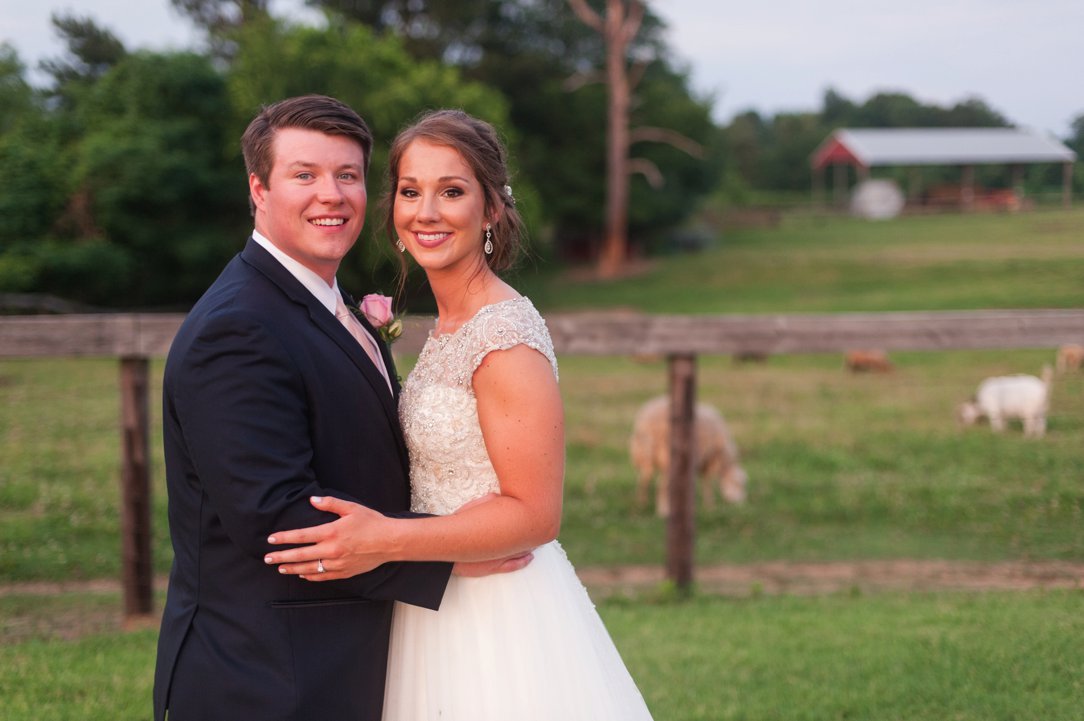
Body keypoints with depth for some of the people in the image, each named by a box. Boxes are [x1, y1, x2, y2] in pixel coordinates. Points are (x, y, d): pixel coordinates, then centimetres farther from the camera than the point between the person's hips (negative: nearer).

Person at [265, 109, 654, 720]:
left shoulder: (508, 336, -20)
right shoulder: (449, 324, 7)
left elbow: (534, 515, -22)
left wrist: (387, 541, -28)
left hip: (498, 619, -8)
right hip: (440, 608, 9)